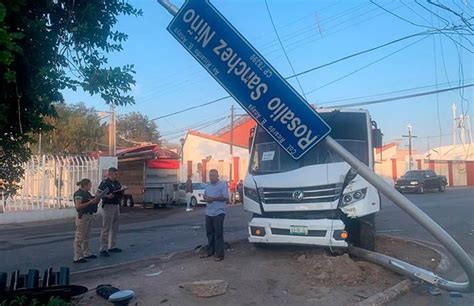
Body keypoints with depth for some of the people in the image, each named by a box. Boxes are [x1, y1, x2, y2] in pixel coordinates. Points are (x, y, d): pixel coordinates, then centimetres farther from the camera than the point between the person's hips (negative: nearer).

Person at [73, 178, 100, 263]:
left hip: (89, 216, 10)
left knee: (86, 237, 18)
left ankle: (87, 254, 29)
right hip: (82, 216, -10)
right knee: (79, 238, -4)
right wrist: (90, 202, -24)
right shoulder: (79, 194, -14)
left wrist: (95, 201, 5)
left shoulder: (87, 193, 14)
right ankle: (77, 257, 0)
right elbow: (78, 206, -23)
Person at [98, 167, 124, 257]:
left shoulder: (117, 183, 13)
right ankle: (103, 249, 0)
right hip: (108, 206, -8)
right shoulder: (104, 183, -10)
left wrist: (121, 192, -1)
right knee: (106, 228, -5)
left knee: (115, 228, 14)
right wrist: (107, 196, -29)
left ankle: (112, 247, 25)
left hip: (116, 205, 8)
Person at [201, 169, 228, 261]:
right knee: (210, 233, 14)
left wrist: (213, 198, -19)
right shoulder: (208, 186, 15)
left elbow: (226, 197, -15)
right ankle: (210, 252, 25)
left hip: (218, 213, -7)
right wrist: (205, 198, -1)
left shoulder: (222, 185, -7)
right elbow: (204, 195, 23)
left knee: (218, 234, -5)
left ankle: (219, 254, 0)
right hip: (208, 213, 7)